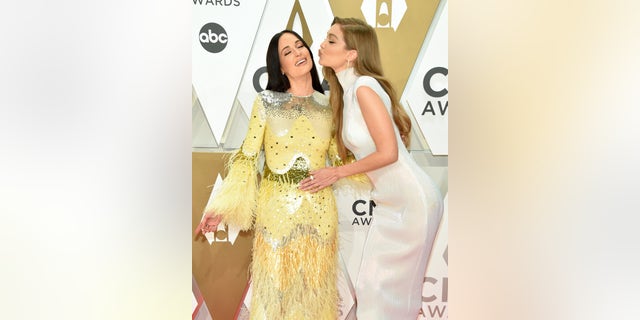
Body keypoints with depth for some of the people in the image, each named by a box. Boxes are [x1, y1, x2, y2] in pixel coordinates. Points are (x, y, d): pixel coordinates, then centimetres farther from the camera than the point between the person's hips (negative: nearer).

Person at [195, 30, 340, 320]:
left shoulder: (328, 105, 3)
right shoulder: (266, 102, -4)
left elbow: (339, 157, 8)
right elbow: (247, 157, -4)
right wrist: (223, 207, -9)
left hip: (320, 207, 2)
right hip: (276, 206, -2)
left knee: (315, 284, 14)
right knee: (276, 281, 11)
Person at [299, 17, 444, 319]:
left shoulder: (364, 87, -18)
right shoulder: (346, 92, 9)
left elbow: (388, 153, -21)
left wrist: (337, 172, -11)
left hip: (413, 200, -8)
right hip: (390, 202, 9)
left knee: (389, 286, 2)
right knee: (371, 283, 13)